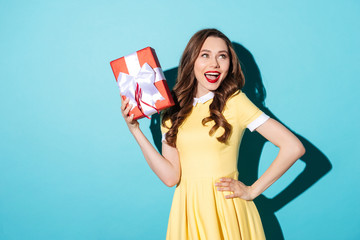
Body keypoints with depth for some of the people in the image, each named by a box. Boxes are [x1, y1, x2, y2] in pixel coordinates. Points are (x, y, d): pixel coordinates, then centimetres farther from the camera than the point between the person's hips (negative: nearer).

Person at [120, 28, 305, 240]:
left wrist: (252, 191, -8)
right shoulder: (172, 111, 3)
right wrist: (135, 129, -5)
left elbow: (294, 147, -12)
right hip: (187, 210, 3)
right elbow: (171, 176, -5)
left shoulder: (235, 102, -8)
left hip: (226, 209, -3)